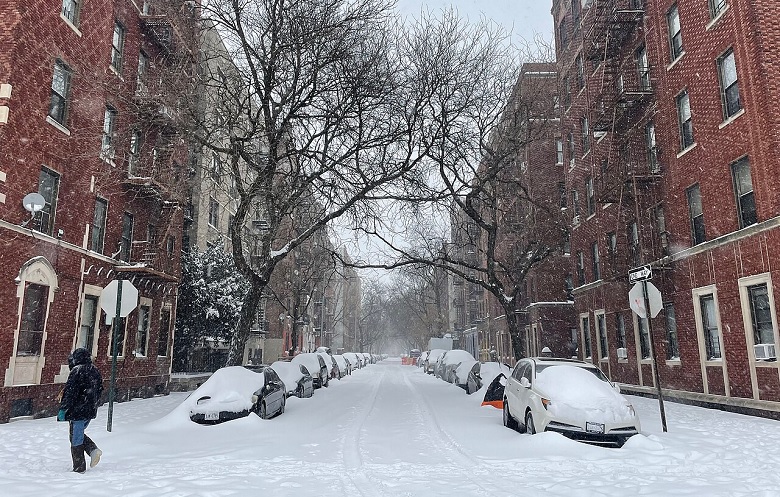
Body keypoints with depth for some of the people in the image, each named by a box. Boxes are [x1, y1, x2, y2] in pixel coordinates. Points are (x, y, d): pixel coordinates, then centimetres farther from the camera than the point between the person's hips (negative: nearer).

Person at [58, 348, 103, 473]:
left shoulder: (77, 371, -14)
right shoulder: (95, 371, 11)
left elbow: (70, 392, -18)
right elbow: (100, 391, 18)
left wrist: (63, 409, -13)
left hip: (78, 411, -8)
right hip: (91, 411, 8)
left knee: (76, 439, 3)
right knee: (79, 434, 24)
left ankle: (79, 468, 9)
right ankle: (93, 449, 5)